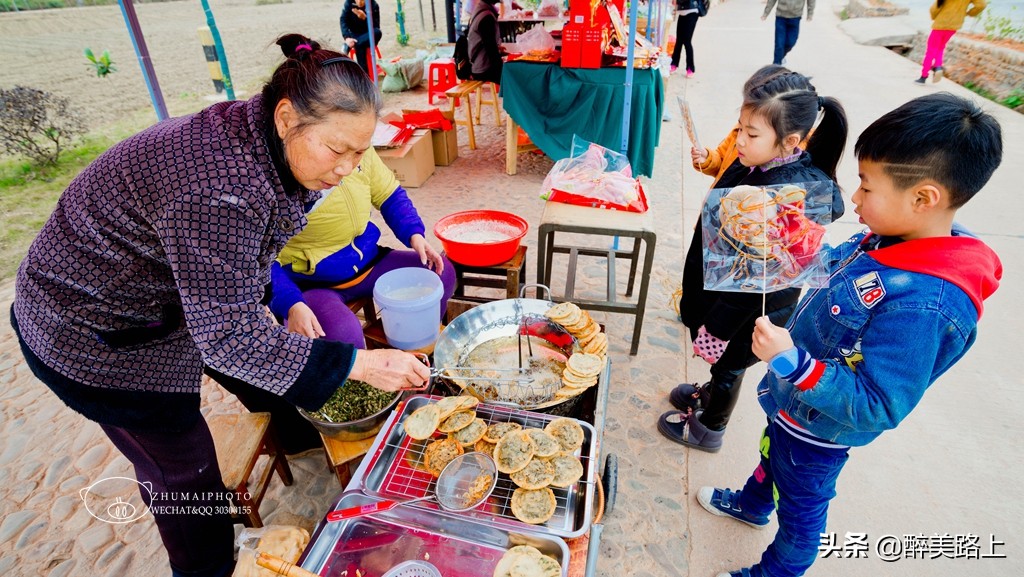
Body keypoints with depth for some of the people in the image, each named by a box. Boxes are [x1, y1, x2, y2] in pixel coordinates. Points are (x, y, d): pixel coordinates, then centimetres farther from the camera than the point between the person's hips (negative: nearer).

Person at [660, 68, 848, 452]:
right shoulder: (763, 162, -8)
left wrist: (716, 330, -21)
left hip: (746, 315, -7)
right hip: (720, 290, 7)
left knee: (726, 365, 18)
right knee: (722, 365, 30)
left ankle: (709, 428, 44)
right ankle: (710, 395, 57)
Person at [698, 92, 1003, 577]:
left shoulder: (922, 306, -39)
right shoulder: (893, 239, -14)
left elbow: (877, 407, -35)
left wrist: (793, 363, -41)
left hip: (818, 428, -8)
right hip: (792, 398, 8)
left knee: (801, 509, 22)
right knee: (772, 454, 35)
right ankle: (752, 504, 66)